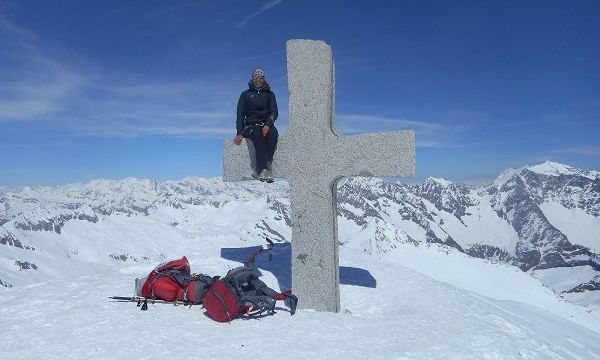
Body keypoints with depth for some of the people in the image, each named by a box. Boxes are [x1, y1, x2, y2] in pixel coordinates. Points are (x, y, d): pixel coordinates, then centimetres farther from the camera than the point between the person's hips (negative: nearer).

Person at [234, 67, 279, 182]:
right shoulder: (246, 95, 15)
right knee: (258, 135, -37)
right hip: (251, 126, -1)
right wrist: (239, 133, -10)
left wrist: (267, 125, -17)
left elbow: (274, 112, 5)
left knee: (273, 133, -35)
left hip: (266, 125, 1)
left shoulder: (269, 94, 17)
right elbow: (240, 114, 6)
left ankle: (259, 171, -40)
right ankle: (264, 170, -45)